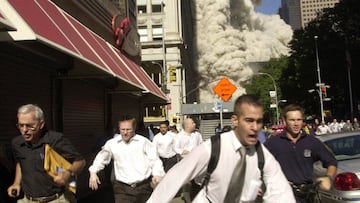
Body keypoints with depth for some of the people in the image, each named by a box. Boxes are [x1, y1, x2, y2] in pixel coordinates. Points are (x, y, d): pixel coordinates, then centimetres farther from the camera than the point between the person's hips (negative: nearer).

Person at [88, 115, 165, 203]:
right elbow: (101, 158, 21)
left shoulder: (144, 142, -2)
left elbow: (155, 160, -2)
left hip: (144, 186, -1)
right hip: (122, 188, 1)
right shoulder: (112, 143, 7)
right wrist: (93, 172, 7)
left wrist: (157, 174, -19)